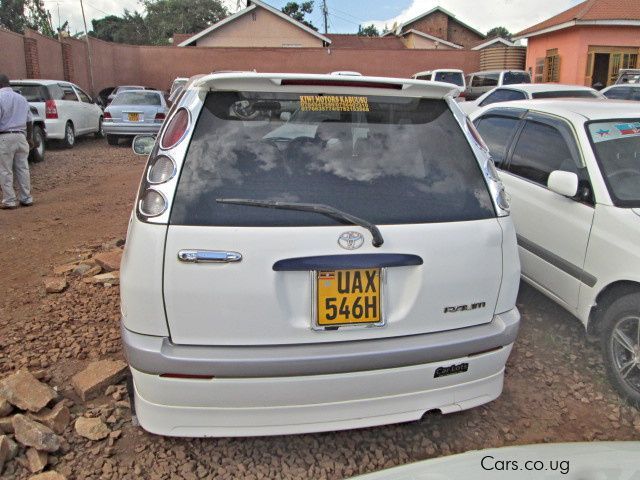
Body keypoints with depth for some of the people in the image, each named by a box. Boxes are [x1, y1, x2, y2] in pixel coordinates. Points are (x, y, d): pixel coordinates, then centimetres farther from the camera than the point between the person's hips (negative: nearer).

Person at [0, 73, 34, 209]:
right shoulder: (21, 98, 12)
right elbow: (29, 121, 16)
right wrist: (29, 138, 24)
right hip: (21, 136, 6)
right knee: (23, 169, 10)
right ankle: (26, 199, 13)